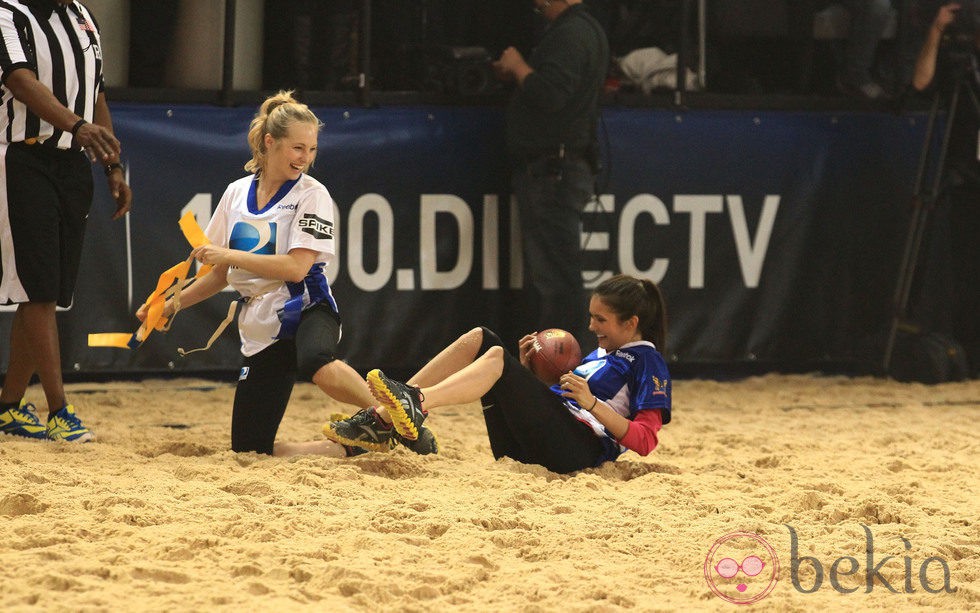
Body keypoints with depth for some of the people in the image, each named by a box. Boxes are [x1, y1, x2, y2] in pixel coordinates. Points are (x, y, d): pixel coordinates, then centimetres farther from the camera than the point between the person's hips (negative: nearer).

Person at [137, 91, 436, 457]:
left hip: (305, 310, -6)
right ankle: (353, 446, 11)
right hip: (261, 329, 6)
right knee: (248, 451, -1)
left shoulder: (311, 194, -5)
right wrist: (172, 305, 10)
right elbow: (220, 275, 20)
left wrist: (230, 255, -16)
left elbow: (296, 268, -17)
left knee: (317, 363, -44)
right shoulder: (237, 193, 11)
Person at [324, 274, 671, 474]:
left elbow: (644, 441, -7)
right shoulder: (599, 354, 31)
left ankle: (418, 402, -50)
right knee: (478, 339, 1)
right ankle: (382, 418, -14)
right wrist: (526, 373, 12)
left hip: (579, 447, -8)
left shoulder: (647, 363, 6)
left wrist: (592, 403, -15)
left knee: (497, 359, -25)